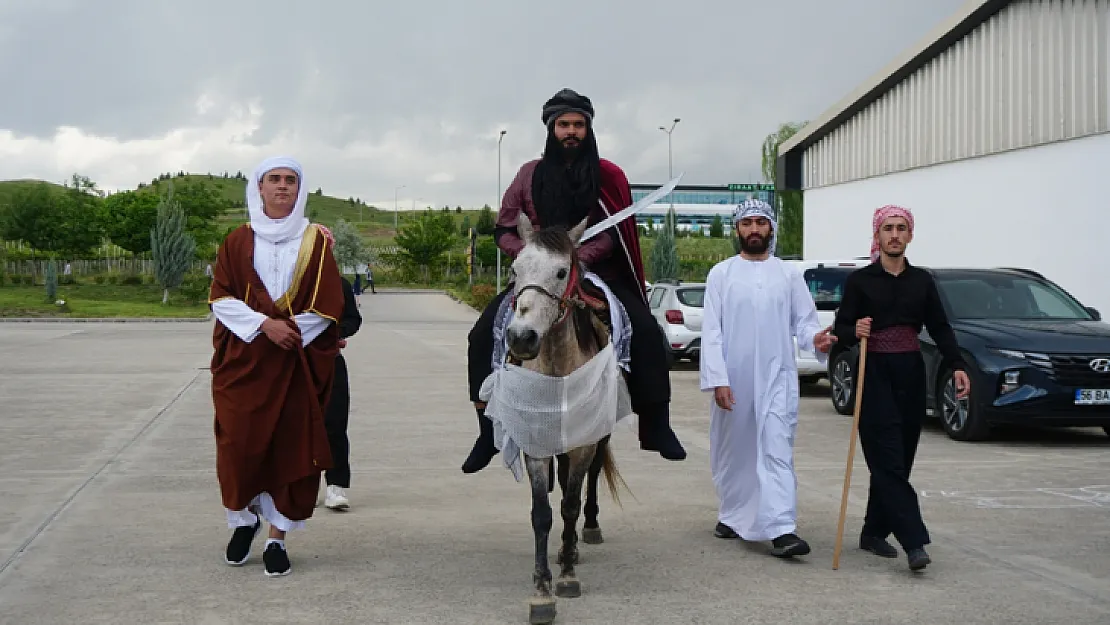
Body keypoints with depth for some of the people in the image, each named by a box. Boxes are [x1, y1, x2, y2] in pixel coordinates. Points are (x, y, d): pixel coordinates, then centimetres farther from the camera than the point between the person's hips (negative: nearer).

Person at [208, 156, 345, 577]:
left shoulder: (316, 241, 4)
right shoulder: (238, 241, 7)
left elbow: (329, 306, 1)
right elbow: (220, 298, 0)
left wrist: (289, 330, -10)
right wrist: (264, 325, -13)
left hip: (299, 364, 0)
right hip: (243, 362, 1)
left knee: (292, 448, -2)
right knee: (240, 445, -3)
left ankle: (277, 538, 9)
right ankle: (244, 519, 22)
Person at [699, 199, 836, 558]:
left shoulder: (789, 275, 7)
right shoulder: (721, 273, 2)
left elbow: (804, 321, 5)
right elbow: (711, 330, -3)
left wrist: (816, 339, -19)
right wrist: (718, 378, -13)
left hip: (777, 377, 0)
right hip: (732, 378, 0)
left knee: (777, 451, -11)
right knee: (732, 452, 12)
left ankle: (781, 530, -18)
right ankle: (731, 516, 31)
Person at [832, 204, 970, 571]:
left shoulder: (922, 281, 9)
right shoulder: (860, 280, -1)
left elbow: (940, 328, 10)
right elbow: (841, 329, 0)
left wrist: (957, 366, -4)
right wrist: (854, 332, -23)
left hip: (910, 375, 4)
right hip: (875, 375, -4)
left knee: (898, 460, 6)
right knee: (888, 460, -11)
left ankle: (874, 533, 19)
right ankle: (913, 541, -16)